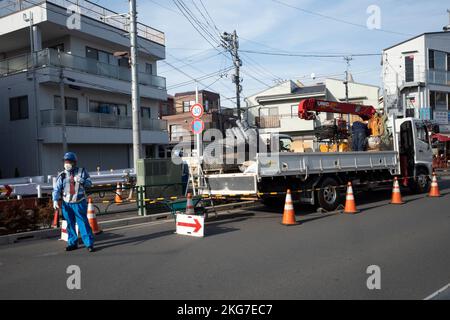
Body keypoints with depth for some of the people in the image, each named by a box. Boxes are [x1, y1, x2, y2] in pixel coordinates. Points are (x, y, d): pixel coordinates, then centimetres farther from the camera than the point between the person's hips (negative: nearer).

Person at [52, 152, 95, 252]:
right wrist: (55, 200, -13)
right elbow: (56, 189, 0)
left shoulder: (81, 172, 2)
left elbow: (89, 183, 0)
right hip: (67, 204, 3)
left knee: (83, 223, -5)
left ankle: (89, 243, -1)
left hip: (79, 203, -3)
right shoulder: (62, 175, 4)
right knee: (70, 224, 10)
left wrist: (82, 181, -20)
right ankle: (73, 243, 23)